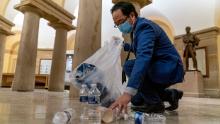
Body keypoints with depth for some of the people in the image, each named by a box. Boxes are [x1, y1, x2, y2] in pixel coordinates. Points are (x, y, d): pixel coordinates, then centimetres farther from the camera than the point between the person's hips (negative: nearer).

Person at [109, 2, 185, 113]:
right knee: (136, 99, 14)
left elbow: (143, 56, -40)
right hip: (161, 68, 9)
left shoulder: (144, 26, -21)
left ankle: (155, 103, -11)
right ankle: (170, 95, 18)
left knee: (129, 66, -25)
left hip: (169, 69, -9)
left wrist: (128, 92, -49)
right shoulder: (137, 27, 9)